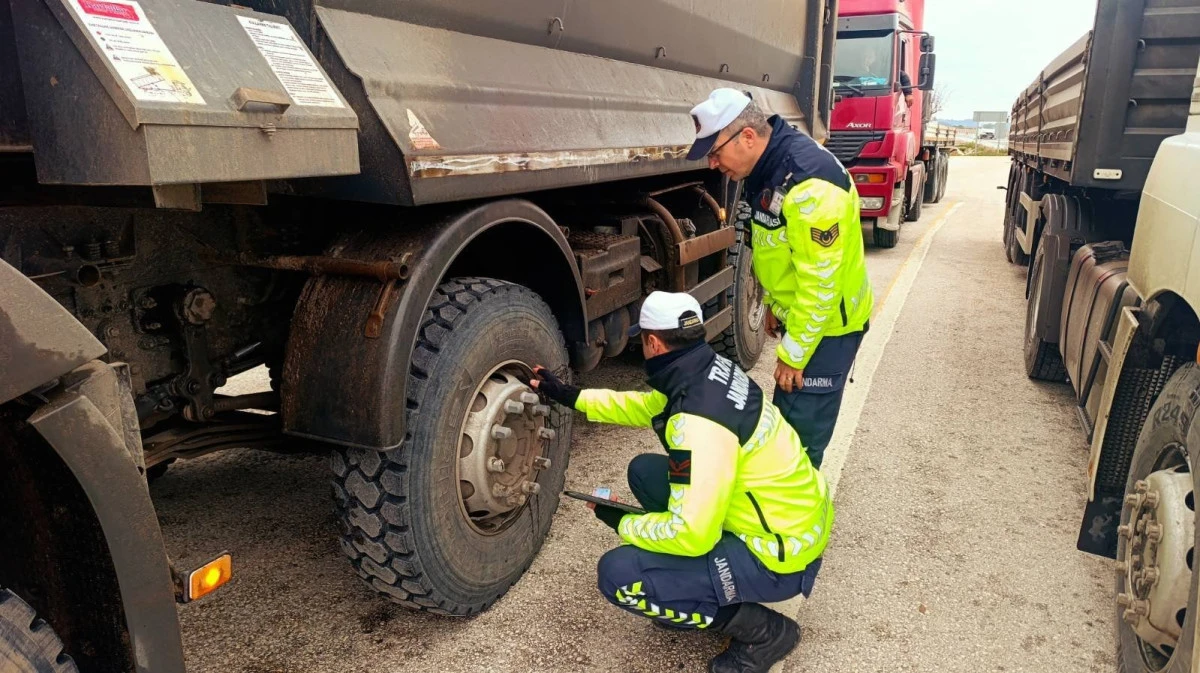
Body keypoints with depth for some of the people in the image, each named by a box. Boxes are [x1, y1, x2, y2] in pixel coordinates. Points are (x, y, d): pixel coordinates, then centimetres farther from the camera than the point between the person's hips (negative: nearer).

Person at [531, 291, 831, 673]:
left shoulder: (698, 421, -30)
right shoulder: (709, 371, -1)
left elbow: (693, 534, -30)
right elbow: (647, 407, 18)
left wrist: (624, 524, -12)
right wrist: (571, 397, 17)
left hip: (781, 554, -9)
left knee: (618, 576, -15)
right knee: (644, 472, 12)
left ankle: (762, 631, 0)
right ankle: (705, 575, 19)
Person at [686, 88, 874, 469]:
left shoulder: (809, 182, -32)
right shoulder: (767, 167, 0)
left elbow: (820, 282, -29)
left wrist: (794, 354, -21)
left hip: (826, 324, -9)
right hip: (796, 315, 10)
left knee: (802, 430, -1)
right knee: (782, 420, 21)